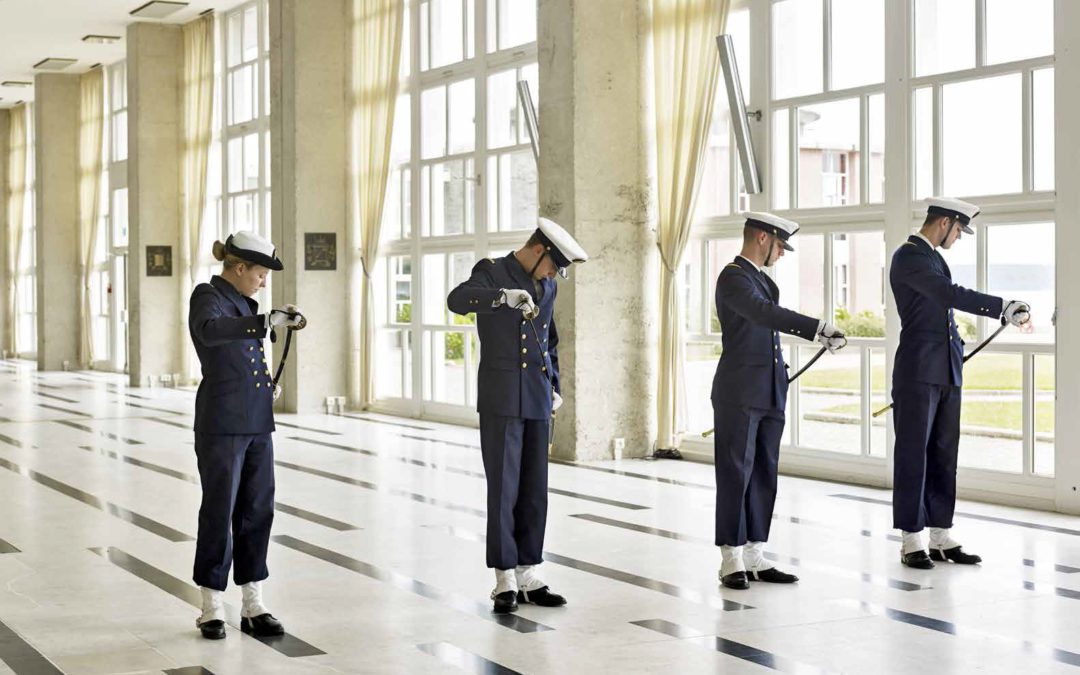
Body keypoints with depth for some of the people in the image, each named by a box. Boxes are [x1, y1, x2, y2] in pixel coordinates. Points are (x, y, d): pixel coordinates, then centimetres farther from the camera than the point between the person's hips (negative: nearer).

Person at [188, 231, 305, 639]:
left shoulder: (244, 303, 15)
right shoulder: (207, 297, -9)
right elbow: (211, 330, -33)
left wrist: (266, 383, 9)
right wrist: (268, 322, -44)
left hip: (257, 421, 8)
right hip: (222, 422, -8)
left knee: (257, 510, 8)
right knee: (219, 513, 0)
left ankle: (253, 606, 14)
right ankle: (212, 609, 10)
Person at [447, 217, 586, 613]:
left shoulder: (545, 286, 13)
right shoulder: (491, 273, -5)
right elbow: (456, 300, -27)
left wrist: (554, 388, 16)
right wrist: (505, 296, -40)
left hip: (536, 401, 6)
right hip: (500, 400, -6)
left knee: (534, 490, 6)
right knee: (503, 489, -4)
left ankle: (528, 576, 12)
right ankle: (505, 580, 2)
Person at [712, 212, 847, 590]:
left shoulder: (761, 279, 17)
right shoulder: (734, 277, -13)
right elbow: (765, 313, -30)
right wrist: (819, 327, -35)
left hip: (769, 395, 9)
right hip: (739, 395, -9)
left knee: (763, 475, 9)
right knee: (735, 475, -3)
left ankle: (755, 557, 13)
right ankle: (731, 562, 2)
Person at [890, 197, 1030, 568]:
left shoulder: (934, 258, 18)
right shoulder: (908, 256, -12)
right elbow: (952, 295, -24)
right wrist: (1003, 308, -27)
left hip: (946, 371, 9)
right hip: (918, 372, -9)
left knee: (943, 455, 9)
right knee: (913, 455, -3)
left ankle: (942, 537, 14)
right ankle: (912, 541, 2)